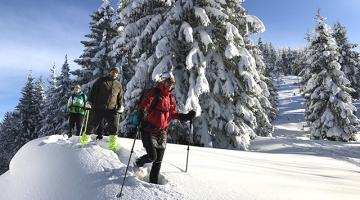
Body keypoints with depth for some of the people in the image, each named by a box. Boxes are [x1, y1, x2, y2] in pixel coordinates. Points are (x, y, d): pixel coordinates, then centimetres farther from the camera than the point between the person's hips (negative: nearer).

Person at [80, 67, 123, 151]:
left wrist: (120, 106, 6)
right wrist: (90, 101, -4)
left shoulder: (118, 84, 14)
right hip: (98, 108, -1)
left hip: (111, 110, 2)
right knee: (92, 126, 8)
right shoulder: (101, 80, 6)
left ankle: (112, 146, -2)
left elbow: (120, 97, 20)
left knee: (114, 128, -10)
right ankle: (84, 141, 29)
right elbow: (93, 91, 5)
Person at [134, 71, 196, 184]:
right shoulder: (154, 93, -10)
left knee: (158, 160, 10)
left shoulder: (171, 98, 10)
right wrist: (142, 115, -40)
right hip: (149, 130, -6)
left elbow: (172, 114, 17)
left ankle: (154, 182, 27)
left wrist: (185, 117, 7)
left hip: (162, 132, 6)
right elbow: (143, 106, -19)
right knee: (152, 157, -8)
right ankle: (138, 164, 25)